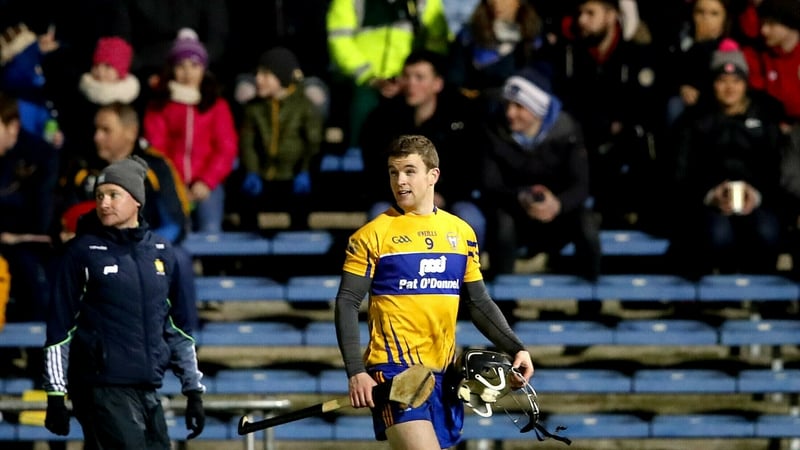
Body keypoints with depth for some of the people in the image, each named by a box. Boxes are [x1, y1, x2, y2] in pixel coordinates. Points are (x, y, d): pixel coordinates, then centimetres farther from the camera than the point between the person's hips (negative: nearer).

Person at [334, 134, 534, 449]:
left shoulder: (461, 233, 12)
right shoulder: (373, 235, -2)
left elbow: (479, 303, 17)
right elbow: (346, 305, -4)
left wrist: (515, 349, 2)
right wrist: (356, 372, -14)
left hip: (444, 374, 5)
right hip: (394, 371, -5)